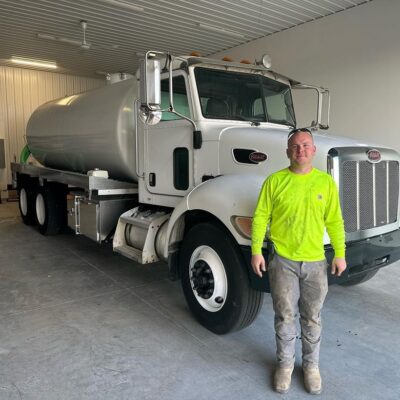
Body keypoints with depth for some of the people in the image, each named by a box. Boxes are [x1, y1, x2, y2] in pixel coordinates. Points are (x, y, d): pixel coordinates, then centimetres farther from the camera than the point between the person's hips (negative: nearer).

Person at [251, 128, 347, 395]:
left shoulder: (326, 181, 2)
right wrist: (256, 251, -8)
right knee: (285, 316, 10)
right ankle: (285, 363, 31)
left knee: (312, 318, 14)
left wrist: (340, 253, 1)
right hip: (283, 261, -1)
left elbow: (334, 221, 5)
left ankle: (312, 365, 34)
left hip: (315, 262, 2)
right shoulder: (275, 181, -3)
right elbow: (260, 217, -3)